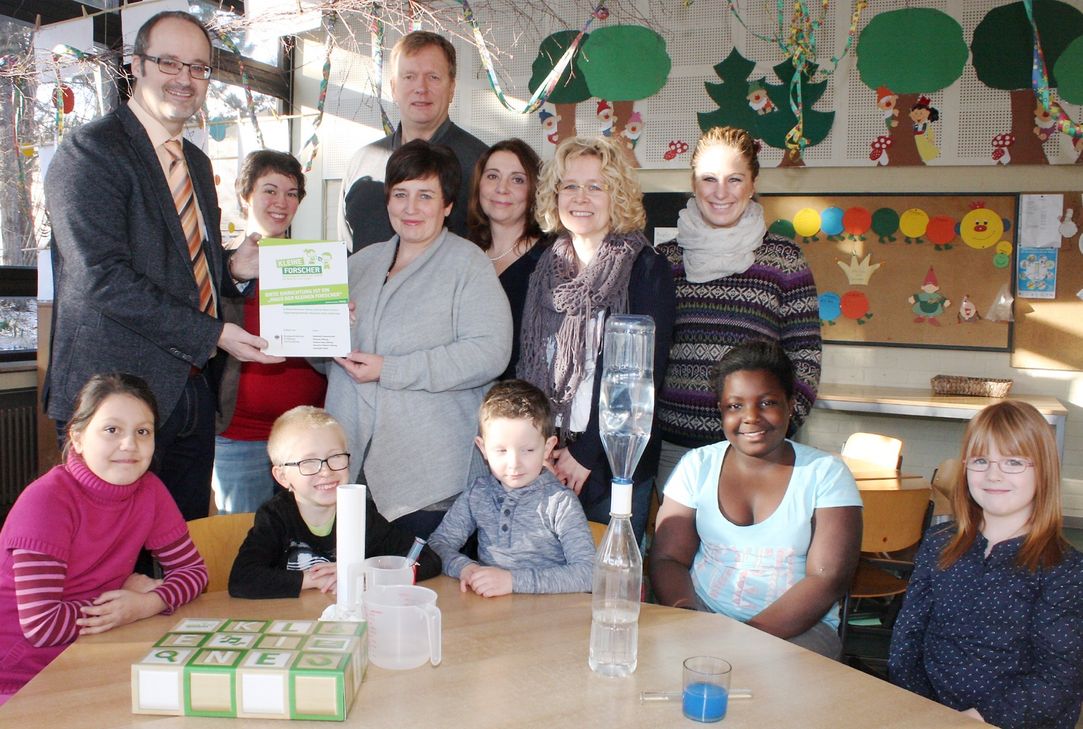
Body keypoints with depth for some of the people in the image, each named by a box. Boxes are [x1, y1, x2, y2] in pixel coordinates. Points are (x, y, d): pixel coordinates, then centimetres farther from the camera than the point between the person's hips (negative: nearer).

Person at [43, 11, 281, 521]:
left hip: (190, 388, 8)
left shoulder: (197, 163, 16)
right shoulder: (89, 152, -10)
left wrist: (233, 268, 1)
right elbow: (104, 278, -19)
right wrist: (213, 335, -20)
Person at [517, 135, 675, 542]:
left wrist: (586, 452, -13)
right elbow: (523, 364, 10)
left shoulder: (646, 269, -6)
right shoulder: (543, 269, 9)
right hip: (543, 462, 4)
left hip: (615, 462, -4)